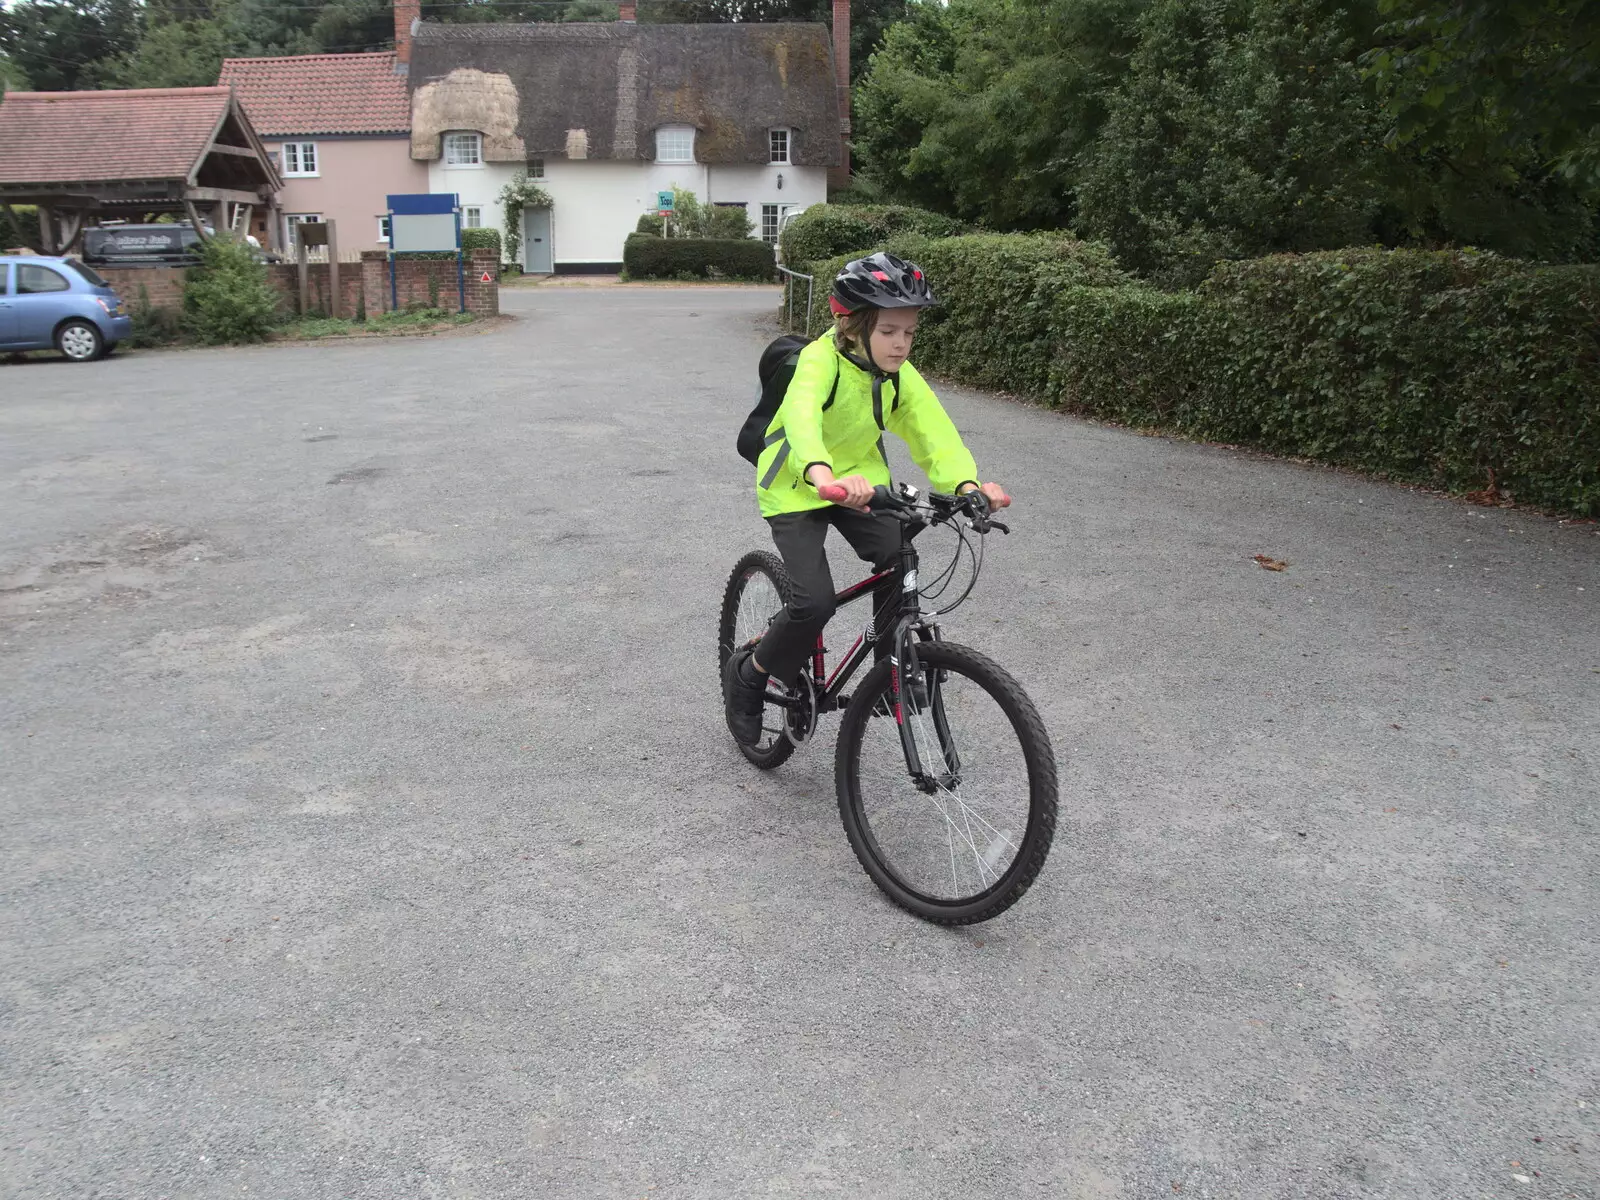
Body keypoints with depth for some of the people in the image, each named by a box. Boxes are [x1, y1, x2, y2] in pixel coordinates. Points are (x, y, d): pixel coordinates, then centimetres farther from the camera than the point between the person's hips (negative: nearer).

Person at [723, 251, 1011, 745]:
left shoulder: (900, 375, -8)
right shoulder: (821, 360, -27)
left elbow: (933, 430, -19)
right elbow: (802, 416, -47)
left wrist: (967, 483, -40)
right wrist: (822, 473, -68)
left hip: (858, 480, 6)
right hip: (796, 487, -5)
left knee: (900, 562, -17)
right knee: (815, 601, -19)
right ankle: (747, 673, 8)